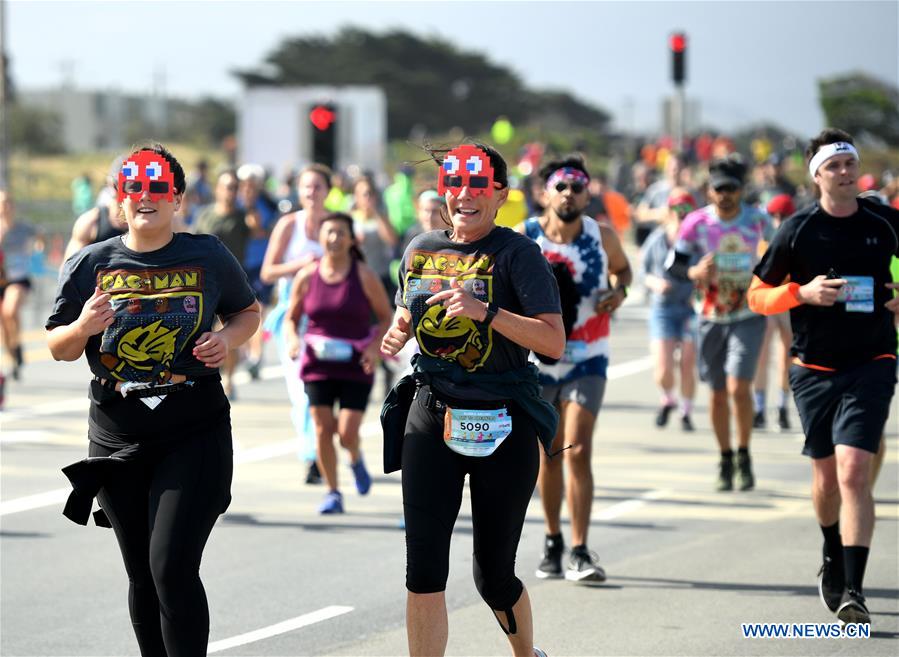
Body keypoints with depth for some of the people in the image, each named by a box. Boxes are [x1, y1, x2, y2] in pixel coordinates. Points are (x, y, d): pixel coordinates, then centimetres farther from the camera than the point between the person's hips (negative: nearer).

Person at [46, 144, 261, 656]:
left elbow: (248, 311, 16)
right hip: (117, 436, 3)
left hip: (194, 435, -3)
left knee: (173, 569, -14)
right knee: (142, 575, 11)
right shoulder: (91, 264, 3)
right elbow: (58, 348, 7)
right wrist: (83, 327, -15)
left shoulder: (208, 256, 1)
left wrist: (227, 339, -6)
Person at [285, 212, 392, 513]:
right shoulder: (306, 277, 0)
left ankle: (356, 460, 27)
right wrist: (292, 339, -10)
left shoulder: (365, 276, -5)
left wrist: (376, 347, -13)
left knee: (348, 432, -10)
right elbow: (291, 318, 11)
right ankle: (333, 493, 10)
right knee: (323, 429, -4)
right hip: (318, 365, 2)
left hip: (356, 366, -2)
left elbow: (386, 317, 3)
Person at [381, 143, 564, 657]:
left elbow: (554, 341, -16)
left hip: (503, 426, -3)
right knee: (424, 570, -9)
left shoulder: (516, 253, -8)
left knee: (494, 575, 8)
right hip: (434, 417, 3)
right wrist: (397, 336, 2)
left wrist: (485, 310, -27)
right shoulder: (422, 250, 7)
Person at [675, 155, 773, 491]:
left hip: (748, 315, -1)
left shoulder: (758, 221, -5)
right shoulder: (697, 222, -8)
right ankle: (725, 460, 25)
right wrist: (696, 273, -27)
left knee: (738, 388, -16)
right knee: (718, 394, 8)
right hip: (711, 317, 1)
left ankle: (744, 455, 2)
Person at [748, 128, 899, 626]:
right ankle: (833, 560, 40)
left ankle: (853, 588, -17)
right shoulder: (797, 229, -2)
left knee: (853, 472, -16)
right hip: (813, 369, 1)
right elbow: (757, 295, 3)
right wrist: (802, 292, -15)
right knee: (825, 475, 13)